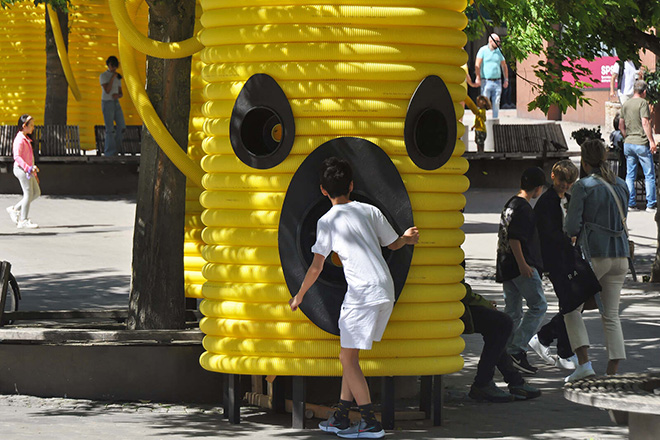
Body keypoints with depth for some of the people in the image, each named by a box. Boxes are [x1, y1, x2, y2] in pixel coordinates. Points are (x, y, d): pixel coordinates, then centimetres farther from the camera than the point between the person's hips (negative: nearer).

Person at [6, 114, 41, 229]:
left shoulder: (26, 139, 18)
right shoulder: (20, 139, -13)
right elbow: (17, 156, -23)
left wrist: (34, 173, 25)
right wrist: (29, 168, -30)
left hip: (28, 171, 10)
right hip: (21, 169, -10)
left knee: (36, 192, 9)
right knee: (28, 194, -8)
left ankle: (15, 209, 15)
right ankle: (23, 221, -3)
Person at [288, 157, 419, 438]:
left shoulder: (328, 221, -3)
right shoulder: (370, 211, 11)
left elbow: (316, 268, -1)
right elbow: (393, 244, 26)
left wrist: (299, 296, 15)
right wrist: (407, 238, 50)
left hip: (362, 293, -7)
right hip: (386, 291, 7)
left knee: (348, 358, 0)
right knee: (349, 355, 17)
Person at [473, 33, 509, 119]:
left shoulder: (499, 51, 13)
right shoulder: (483, 50, 0)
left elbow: (504, 66, 21)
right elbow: (477, 65, -6)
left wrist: (506, 79, 14)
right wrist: (478, 78, -16)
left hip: (497, 82, 4)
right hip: (486, 81, -4)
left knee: (496, 103, 2)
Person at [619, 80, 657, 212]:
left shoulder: (626, 104, 11)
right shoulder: (642, 103, -10)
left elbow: (621, 125, 14)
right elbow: (645, 123, -17)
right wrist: (651, 141, -16)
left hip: (628, 143, 6)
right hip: (642, 143, -6)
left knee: (630, 175, 10)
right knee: (649, 175, 1)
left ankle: (630, 203, 8)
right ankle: (651, 204, 0)